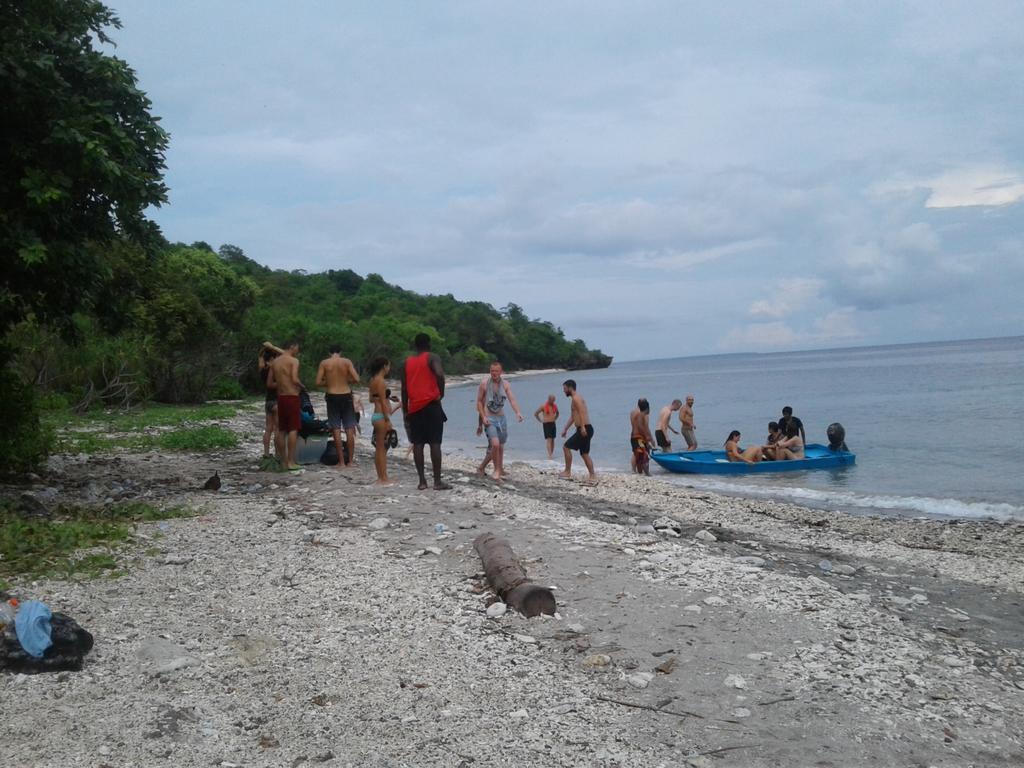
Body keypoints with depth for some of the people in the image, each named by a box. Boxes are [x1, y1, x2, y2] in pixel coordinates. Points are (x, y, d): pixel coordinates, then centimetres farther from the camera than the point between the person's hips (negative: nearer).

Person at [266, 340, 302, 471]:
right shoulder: (293, 361, -8)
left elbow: (269, 383, 13)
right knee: (293, 429, -5)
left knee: (281, 430, 10)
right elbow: (295, 379, -21)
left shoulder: (274, 362, 12)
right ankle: (291, 462, -8)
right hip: (292, 397, -7)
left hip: (280, 397, 7)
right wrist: (301, 386, -2)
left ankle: (283, 461, 13)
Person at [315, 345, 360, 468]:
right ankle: (351, 461, 7)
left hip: (332, 397, 0)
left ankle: (341, 462, 1)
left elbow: (318, 382, -5)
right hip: (346, 396, 0)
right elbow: (356, 379, -8)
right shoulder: (347, 362, -1)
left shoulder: (324, 363, -1)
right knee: (350, 429, 7)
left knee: (336, 430, 2)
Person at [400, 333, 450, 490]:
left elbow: (404, 389, 11)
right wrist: (441, 393, -8)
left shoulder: (407, 362, 12)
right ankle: (437, 481, -4)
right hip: (431, 405, -4)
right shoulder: (432, 358, -1)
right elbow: (439, 374, -22)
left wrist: (405, 411, 16)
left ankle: (422, 481, 4)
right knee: (435, 443, -3)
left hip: (414, 407, 4)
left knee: (418, 444, 5)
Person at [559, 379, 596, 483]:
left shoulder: (576, 398, -9)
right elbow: (572, 417, 28)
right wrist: (565, 429, 26)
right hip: (586, 429, 10)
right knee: (584, 454, 11)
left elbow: (582, 412, -23)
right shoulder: (576, 399, 23)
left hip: (584, 429, -10)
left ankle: (567, 472, 0)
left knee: (566, 447, -4)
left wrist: (582, 427, -32)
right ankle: (593, 476, 8)